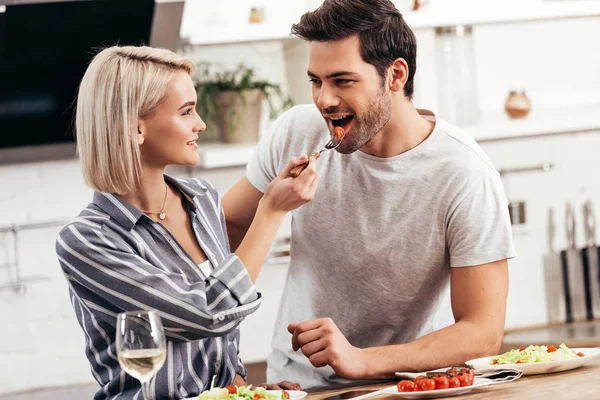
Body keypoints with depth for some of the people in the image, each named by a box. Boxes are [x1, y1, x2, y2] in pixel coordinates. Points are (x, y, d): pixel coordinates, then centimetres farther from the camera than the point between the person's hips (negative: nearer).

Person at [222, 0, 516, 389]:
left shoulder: (465, 177, -16)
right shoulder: (296, 133, -5)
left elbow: (484, 332, -17)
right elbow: (228, 226, 11)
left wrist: (362, 360, -29)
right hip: (296, 382, 3)